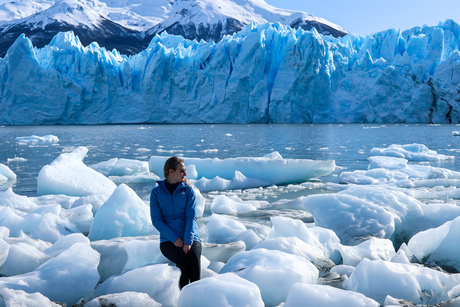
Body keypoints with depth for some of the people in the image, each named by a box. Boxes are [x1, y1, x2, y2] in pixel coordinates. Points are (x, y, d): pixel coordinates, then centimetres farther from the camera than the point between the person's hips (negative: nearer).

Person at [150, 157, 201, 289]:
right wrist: (175, 238, -14)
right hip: (168, 240, -1)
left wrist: (187, 241, -18)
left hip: (191, 238, 1)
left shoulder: (188, 190, 7)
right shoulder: (156, 192, 6)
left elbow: (191, 217, -3)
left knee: (194, 257, -32)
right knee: (182, 260, -31)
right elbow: (156, 220, -1)